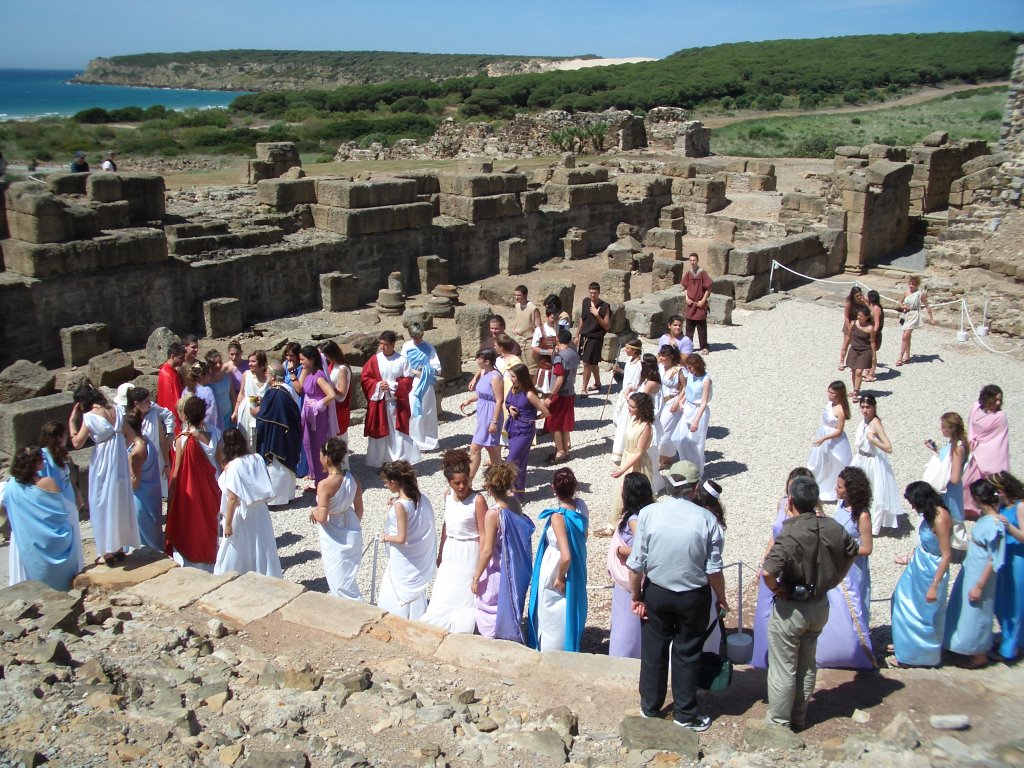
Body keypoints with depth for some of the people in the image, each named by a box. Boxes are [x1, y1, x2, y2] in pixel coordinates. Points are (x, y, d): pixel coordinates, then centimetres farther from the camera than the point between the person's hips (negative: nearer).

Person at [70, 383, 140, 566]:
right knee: (120, 502, 16)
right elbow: (130, 434, 6)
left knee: (104, 504, 7)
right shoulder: (115, 411, 1)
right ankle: (120, 548, 27)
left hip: (103, 463, -6)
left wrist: (72, 420, -6)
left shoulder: (89, 417, -15)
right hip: (120, 460, 6)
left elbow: (77, 443, -12)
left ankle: (108, 552, 14)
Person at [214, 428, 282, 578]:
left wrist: (228, 523, -14)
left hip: (241, 515, -5)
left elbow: (233, 498, -20)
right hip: (260, 511, 6)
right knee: (262, 547, 14)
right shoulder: (258, 459, -2)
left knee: (236, 551, 8)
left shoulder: (231, 466, -18)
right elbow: (266, 489, 3)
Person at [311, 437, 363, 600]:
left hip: (335, 539, -7)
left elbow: (322, 518, -27)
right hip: (352, 533, 7)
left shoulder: (324, 485, -26)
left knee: (341, 582, 7)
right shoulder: (352, 478, -7)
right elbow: (359, 508, 3)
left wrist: (313, 512, -5)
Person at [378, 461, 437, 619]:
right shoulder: (421, 498, -3)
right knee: (416, 594, 21)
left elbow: (401, 538, -25)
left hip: (403, 563, -8)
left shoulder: (400, 506, -25)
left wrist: (385, 537, -7)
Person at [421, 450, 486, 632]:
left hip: (469, 553, -6)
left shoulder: (477, 500, -19)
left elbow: (483, 535, -16)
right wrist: (440, 554, 19)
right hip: (450, 552, 6)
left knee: (466, 598, 5)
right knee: (444, 598, 13)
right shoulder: (448, 495, 0)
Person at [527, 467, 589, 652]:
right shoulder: (581, 506, -10)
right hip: (577, 572, 7)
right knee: (570, 613, 24)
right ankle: (570, 650, 41)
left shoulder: (558, 517, -29)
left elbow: (566, 556, -32)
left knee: (551, 618, 12)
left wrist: (560, 578, -15)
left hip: (555, 571, -7)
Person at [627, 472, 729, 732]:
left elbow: (636, 563, -11)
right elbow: (714, 569, -10)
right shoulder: (707, 519, -16)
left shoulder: (648, 513, -15)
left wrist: (636, 596, 2)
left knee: (653, 653, 16)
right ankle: (685, 715, 26)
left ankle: (650, 708, 31)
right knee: (687, 655, 14)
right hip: (694, 597, -1)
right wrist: (721, 599, 6)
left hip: (656, 593, 1)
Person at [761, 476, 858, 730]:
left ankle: (779, 724, 20)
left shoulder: (790, 535, -28)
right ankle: (799, 718, 35)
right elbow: (852, 552, 11)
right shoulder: (833, 528, -7)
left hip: (791, 608, -7)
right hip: (820, 605, 7)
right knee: (807, 666, 21)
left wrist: (777, 589, -17)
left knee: (783, 670, 8)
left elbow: (767, 572, -37)